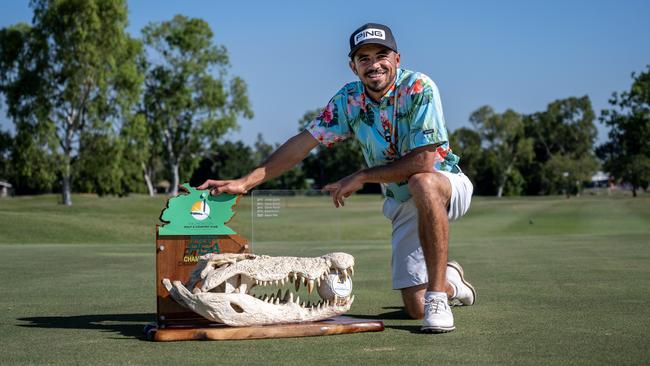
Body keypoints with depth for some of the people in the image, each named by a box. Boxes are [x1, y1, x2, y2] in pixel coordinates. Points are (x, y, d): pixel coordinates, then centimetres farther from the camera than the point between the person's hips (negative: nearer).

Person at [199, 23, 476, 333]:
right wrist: (244, 182, -12)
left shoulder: (418, 88, -21)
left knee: (422, 183, -42)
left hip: (447, 185, -5)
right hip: (402, 204, 5)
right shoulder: (348, 100, -5)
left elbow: (423, 161, -28)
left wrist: (360, 177, -21)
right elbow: (302, 143, -5)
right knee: (415, 307, -3)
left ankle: (438, 295, -32)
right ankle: (450, 282, 35)